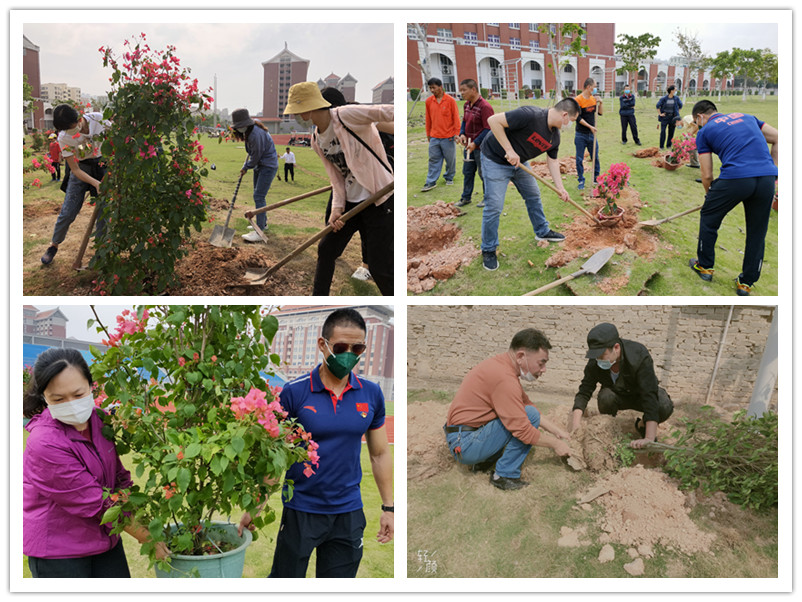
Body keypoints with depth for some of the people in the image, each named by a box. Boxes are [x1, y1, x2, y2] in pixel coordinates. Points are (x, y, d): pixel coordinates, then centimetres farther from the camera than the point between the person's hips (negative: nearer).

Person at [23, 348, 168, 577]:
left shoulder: (100, 419, -4)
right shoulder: (45, 444, -25)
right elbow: (95, 503, -22)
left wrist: (144, 523, -3)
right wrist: (148, 538, -18)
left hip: (105, 538, 6)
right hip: (57, 551, -6)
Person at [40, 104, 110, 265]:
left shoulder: (98, 119, -22)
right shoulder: (64, 138, -22)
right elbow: (75, 170, -17)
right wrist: (96, 183, -30)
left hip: (102, 166, 1)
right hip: (81, 169, -1)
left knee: (104, 210, -4)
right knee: (67, 212, -2)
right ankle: (54, 245, 20)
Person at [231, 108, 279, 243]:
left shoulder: (256, 134, -28)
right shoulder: (248, 131, 3)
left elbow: (255, 157, -20)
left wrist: (246, 167, -4)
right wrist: (246, 166, 13)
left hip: (268, 166, -10)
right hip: (259, 166, 10)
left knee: (258, 196, -14)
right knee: (258, 195, 18)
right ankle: (263, 223, 34)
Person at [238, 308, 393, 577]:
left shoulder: (371, 394, 0)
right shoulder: (294, 392, -10)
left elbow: (380, 454, 9)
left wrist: (388, 508, 8)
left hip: (349, 514, 3)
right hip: (300, 511, -3)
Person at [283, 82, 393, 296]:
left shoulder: (347, 115, -17)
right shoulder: (317, 140, 7)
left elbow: (386, 112, -26)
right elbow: (337, 176, 8)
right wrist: (337, 208, -5)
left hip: (378, 200, -8)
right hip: (349, 202, 8)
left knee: (379, 267, -7)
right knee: (326, 249, 14)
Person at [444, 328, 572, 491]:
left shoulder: (501, 365, 9)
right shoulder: (503, 377, -22)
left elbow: (526, 403, 18)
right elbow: (523, 430, -22)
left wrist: (557, 431, 14)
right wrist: (554, 444, -8)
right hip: (465, 446, -10)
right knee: (530, 415, -15)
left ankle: (484, 462, 13)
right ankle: (505, 476, -9)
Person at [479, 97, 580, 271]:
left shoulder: (555, 136, -4)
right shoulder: (530, 115, -32)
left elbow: (553, 161, 9)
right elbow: (494, 121, -33)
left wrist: (560, 188, 2)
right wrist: (509, 150, -32)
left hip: (518, 162, 9)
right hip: (495, 160, -9)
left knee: (533, 196, 17)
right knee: (494, 206, -8)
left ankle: (542, 231, 38)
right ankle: (488, 250, 6)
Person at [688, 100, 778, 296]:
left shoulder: (704, 132, 14)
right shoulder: (746, 117, 27)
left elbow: (707, 176, 12)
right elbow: (778, 139, 20)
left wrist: (709, 195, 30)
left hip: (735, 177, -4)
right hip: (767, 177, 4)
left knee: (709, 219, 21)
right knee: (757, 232, 17)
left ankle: (705, 266, 32)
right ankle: (746, 284, 24)